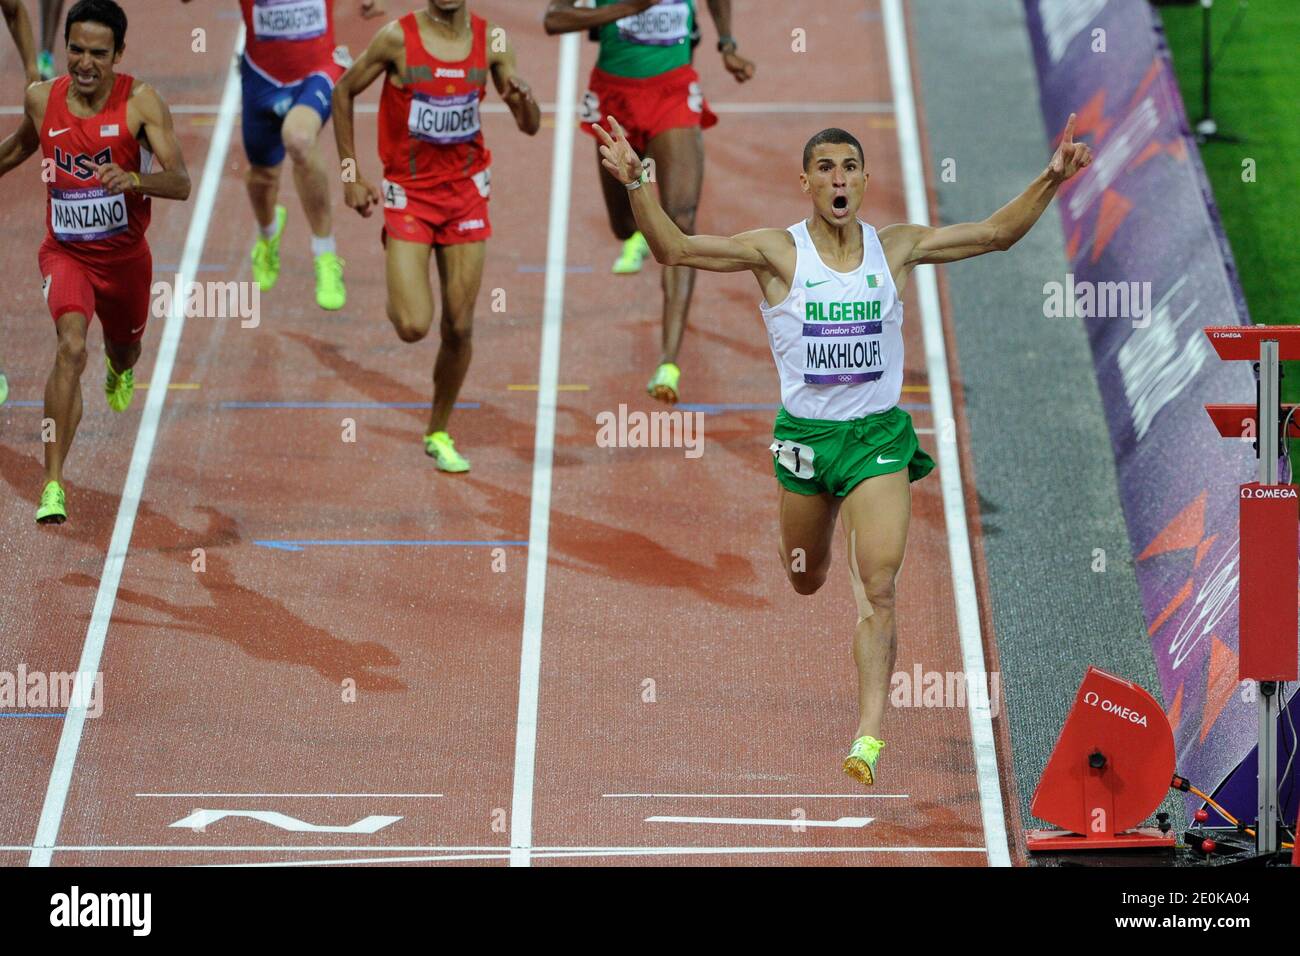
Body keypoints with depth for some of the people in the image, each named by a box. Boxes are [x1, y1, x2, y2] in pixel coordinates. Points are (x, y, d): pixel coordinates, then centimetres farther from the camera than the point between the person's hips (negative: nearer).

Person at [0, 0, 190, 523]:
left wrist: (134, 179, -44)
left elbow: (181, 183, -25)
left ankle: (119, 374, 68)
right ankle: (53, 485, -26)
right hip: (65, 252, -1)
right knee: (72, 347, -26)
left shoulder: (141, 102, -17)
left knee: (124, 351, 25)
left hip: (126, 255, 1)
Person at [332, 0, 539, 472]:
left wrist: (524, 100, -22)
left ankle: (439, 434, 22)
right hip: (408, 194, -3)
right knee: (413, 327, -15)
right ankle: (398, 293, 22)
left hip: (465, 192, 3)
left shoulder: (491, 41, -2)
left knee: (459, 327, 3)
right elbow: (343, 93, 2)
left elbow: (531, 126, 2)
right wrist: (351, 176, -1)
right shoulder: (398, 38, -11)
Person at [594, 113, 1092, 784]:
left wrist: (1050, 179, -7)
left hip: (879, 434, 0)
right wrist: (637, 186, -27)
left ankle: (868, 733, -12)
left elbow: (996, 233, 5)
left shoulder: (896, 248, -1)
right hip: (804, 434, 0)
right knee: (806, 582, 19)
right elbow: (674, 249, -14)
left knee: (877, 589, -14)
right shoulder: (777, 252, -8)